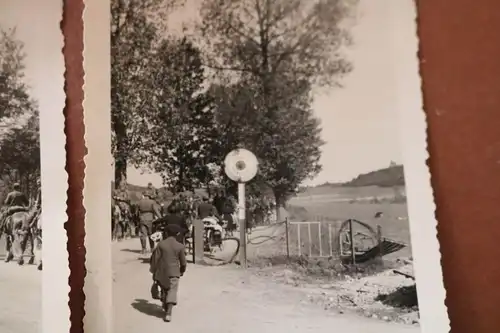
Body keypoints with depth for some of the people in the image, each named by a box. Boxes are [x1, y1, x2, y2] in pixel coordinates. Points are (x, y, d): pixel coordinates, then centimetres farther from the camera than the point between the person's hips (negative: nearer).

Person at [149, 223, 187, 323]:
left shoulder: (160, 244, -4)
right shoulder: (180, 246, -5)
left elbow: (155, 259, -3)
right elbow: (183, 262, 1)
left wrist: (153, 272, 7)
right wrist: (182, 271, 20)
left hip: (161, 272, 2)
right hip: (173, 273, -2)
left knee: (164, 290, 23)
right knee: (172, 292, -3)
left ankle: (165, 308, 36)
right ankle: (168, 313, -17)